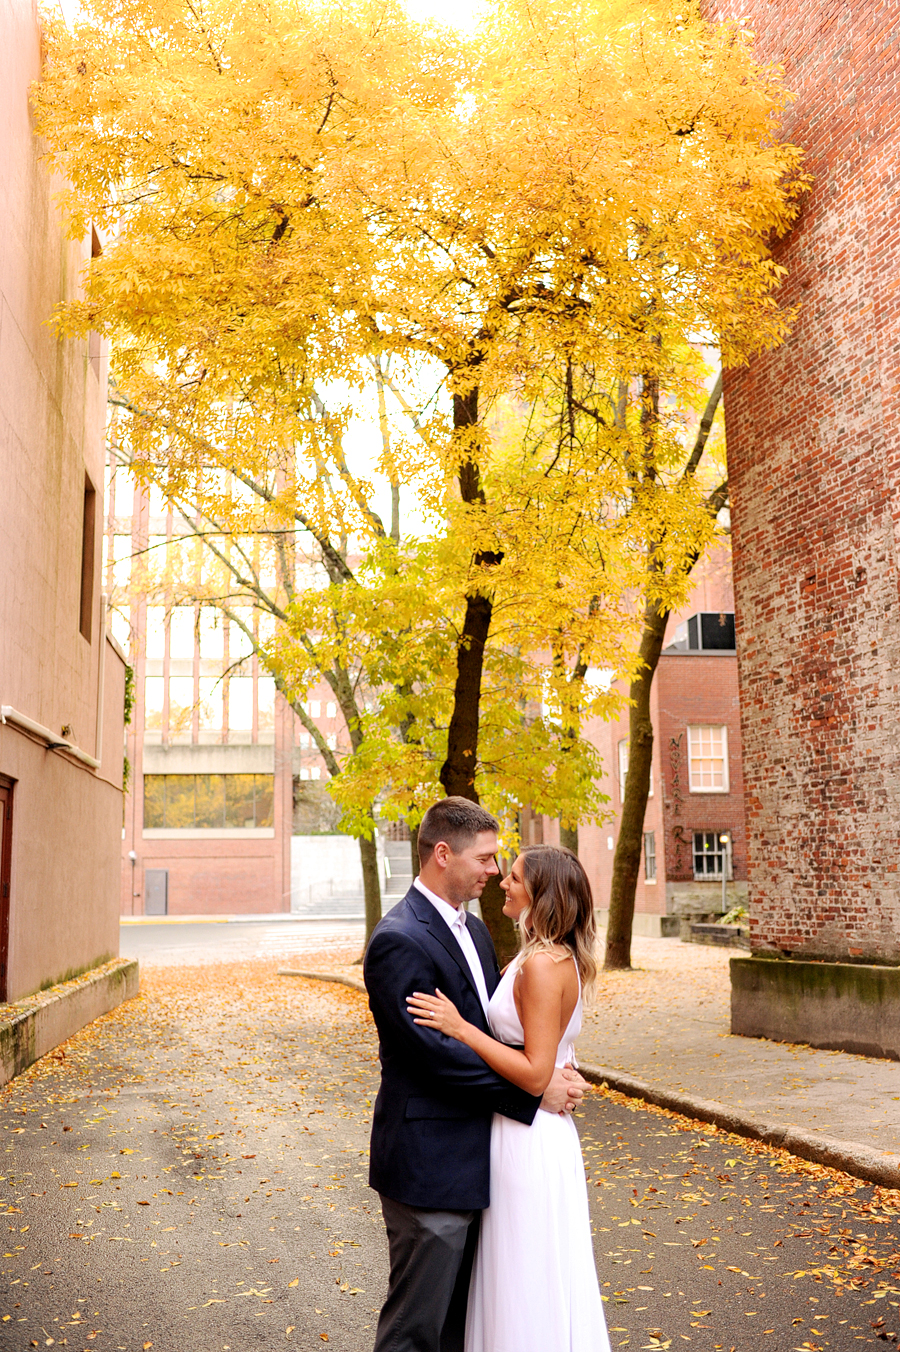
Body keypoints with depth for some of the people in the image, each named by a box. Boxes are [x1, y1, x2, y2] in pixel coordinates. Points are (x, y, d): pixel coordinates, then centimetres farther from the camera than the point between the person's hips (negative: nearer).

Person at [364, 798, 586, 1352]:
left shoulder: (474, 928, 11)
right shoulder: (399, 940, -20)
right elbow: (438, 1053, -24)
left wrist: (554, 1074, -5)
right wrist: (535, 1092, -18)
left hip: (473, 1158, 9)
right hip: (429, 1163, -9)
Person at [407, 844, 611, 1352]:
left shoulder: (541, 965, -23)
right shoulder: (558, 957, 7)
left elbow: (535, 1073, -25)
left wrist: (460, 1027, -23)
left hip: (529, 1139, -10)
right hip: (528, 1130, 10)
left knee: (530, 1283, 5)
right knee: (521, 1280, 21)